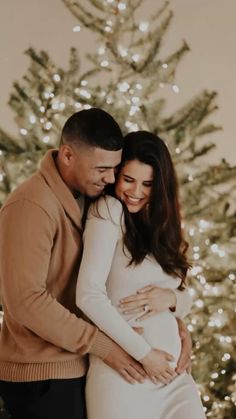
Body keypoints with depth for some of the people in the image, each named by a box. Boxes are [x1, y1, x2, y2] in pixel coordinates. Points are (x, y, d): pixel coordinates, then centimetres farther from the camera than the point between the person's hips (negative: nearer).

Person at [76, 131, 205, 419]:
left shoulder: (161, 225, 13)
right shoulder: (109, 210, -6)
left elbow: (185, 302, 15)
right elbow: (88, 296, -16)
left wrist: (171, 299, -8)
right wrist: (144, 353, -14)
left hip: (173, 375, 6)